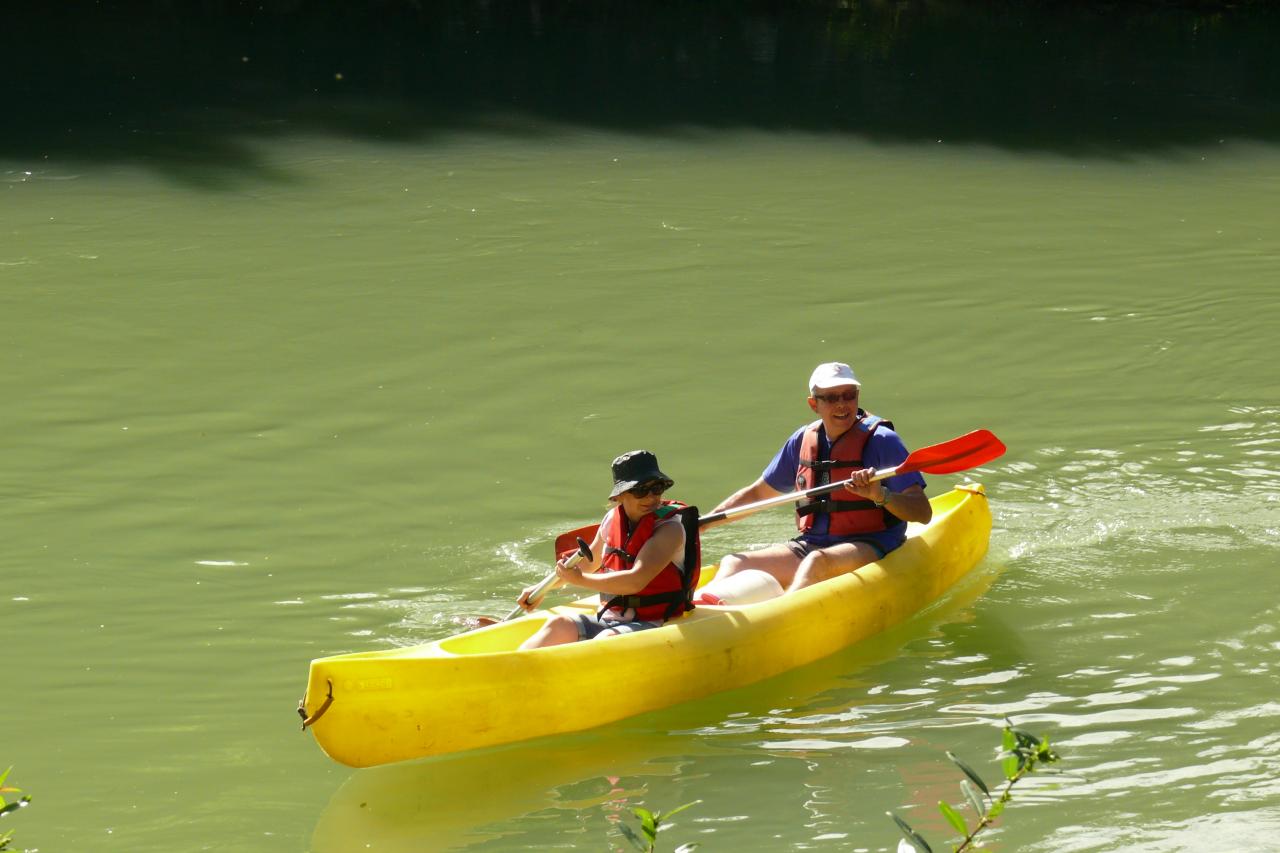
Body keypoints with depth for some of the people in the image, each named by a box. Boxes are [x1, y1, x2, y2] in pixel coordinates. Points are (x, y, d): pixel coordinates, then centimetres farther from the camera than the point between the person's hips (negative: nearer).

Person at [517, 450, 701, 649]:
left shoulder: (670, 528, -13)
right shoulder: (612, 519, 8)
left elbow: (636, 581, -24)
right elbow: (588, 562, 28)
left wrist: (580, 580, -18)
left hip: (653, 625, -7)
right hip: (610, 619, 7)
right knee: (558, 624, -17)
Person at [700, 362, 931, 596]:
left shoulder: (880, 440, -6)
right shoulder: (803, 440, 10)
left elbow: (923, 513, -12)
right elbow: (757, 493, 23)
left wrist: (880, 495, -31)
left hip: (869, 548, -6)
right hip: (811, 545, 6)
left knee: (817, 561, -37)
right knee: (733, 564, -11)